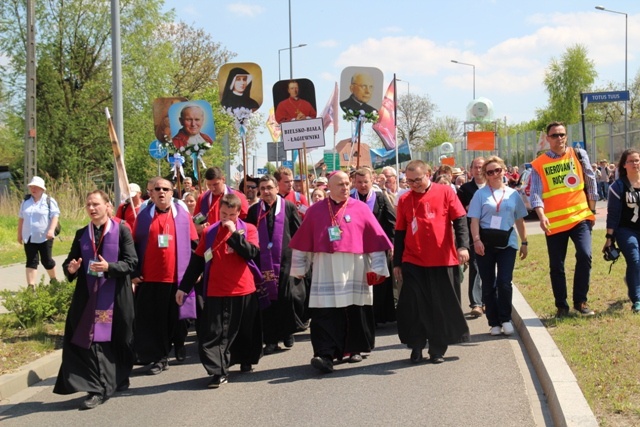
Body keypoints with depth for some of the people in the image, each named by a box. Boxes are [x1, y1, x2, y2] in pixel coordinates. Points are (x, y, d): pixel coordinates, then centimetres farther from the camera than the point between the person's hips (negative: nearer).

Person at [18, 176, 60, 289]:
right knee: (31, 262, 0)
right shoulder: (26, 201, 9)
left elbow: (55, 216, -11)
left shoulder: (49, 201, -5)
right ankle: (31, 286, -2)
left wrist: (51, 230, -25)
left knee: (46, 260, 4)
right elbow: (21, 218, 15)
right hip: (29, 238, 4)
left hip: (44, 237, -3)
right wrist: (19, 234, 15)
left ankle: (53, 279, 30)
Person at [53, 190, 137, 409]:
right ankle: (97, 389, -1)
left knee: (117, 339, 6)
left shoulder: (121, 231, -2)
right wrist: (70, 268, -12)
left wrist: (109, 267, -23)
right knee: (92, 340, -5)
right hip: (88, 296, 3)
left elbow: (131, 262, -8)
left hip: (115, 297, -3)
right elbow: (70, 262, 12)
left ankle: (119, 379, 21)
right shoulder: (81, 234, 10)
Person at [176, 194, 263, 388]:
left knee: (245, 329, 13)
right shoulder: (210, 232, 4)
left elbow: (251, 252, -17)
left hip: (244, 290, 0)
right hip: (216, 292, 0)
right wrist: (184, 287, 5)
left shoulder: (248, 229, 0)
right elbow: (197, 261, 7)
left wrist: (234, 233, -20)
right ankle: (219, 371, -7)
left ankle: (246, 360, 34)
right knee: (214, 332, -8)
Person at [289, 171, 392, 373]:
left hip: (354, 271, 0)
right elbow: (303, 241, 10)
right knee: (325, 313, -8)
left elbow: (376, 239, 4)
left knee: (355, 310, 6)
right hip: (325, 271, 0)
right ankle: (325, 355, -10)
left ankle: (354, 349, 23)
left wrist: (377, 267, 1)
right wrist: (299, 268, 10)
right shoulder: (316, 211, 7)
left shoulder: (360, 208, 4)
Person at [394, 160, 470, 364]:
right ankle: (416, 347, 12)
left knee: (442, 306, 4)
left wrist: (462, 245, -15)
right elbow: (400, 233, 9)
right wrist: (397, 263, 9)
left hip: (443, 261, -1)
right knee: (413, 306, 0)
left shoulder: (445, 192, 0)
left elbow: (460, 219, -1)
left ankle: (438, 349, 16)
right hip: (413, 263, 1)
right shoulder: (404, 200, 6)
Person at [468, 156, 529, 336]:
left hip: (507, 243, 1)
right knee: (488, 285, 5)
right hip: (485, 243, 0)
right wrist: (476, 240, -15)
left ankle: (505, 319, 7)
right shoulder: (481, 194, 1)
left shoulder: (513, 194, 7)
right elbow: (474, 220, -3)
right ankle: (494, 322, 13)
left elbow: (520, 220, 13)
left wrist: (524, 242, 12)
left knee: (504, 282, -8)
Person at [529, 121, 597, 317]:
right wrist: (541, 216, -24)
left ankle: (580, 301, 0)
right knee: (556, 266, 6)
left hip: (580, 216, 0)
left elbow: (590, 181, 8)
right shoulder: (539, 164, -1)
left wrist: (592, 209, 7)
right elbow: (535, 193, -9)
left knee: (584, 256, -15)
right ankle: (561, 306, 19)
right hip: (554, 222, 0)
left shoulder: (578, 155, 3)